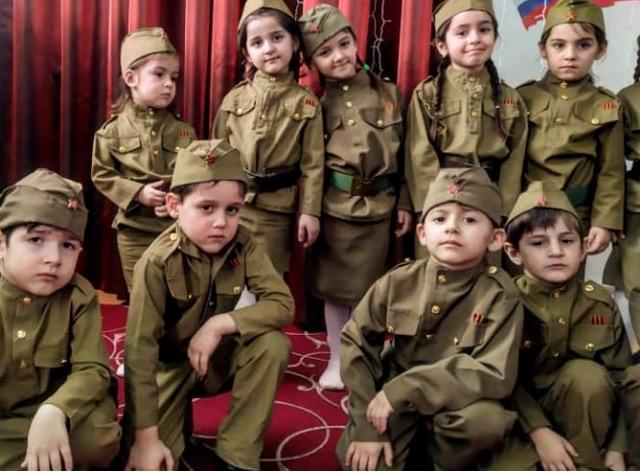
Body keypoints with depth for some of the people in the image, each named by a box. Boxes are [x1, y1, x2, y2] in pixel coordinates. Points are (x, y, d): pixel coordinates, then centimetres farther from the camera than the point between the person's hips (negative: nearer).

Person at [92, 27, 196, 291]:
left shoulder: (184, 131, 1)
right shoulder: (113, 130, -3)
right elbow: (101, 175, -2)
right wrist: (137, 193, -16)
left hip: (179, 227, 1)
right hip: (134, 229, -1)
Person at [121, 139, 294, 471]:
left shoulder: (242, 245, -16)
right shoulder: (157, 263, -27)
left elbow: (283, 304, -20)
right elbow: (140, 350, -28)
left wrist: (221, 323, -32)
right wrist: (146, 437, -29)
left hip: (218, 357, 3)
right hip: (168, 365, -3)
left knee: (273, 344, -26)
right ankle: (178, 415, 15)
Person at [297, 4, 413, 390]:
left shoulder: (388, 93, 3)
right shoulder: (318, 103, -2)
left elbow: (405, 153, 5)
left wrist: (405, 203, 3)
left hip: (379, 206, 1)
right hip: (334, 205, -1)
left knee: (368, 288, 10)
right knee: (334, 287, 10)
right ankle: (337, 359, 27)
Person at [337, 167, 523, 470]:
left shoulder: (500, 296, -15)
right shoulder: (398, 283, -8)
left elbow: (496, 376, -26)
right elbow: (355, 343, -6)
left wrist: (404, 388, -28)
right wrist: (367, 426, -14)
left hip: (457, 402, -1)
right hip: (392, 400, 1)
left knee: (485, 418, -34)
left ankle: (449, 465, -1)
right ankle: (407, 454, 13)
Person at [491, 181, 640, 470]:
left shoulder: (600, 303, -5)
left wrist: (616, 447, -12)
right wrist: (540, 431, -24)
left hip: (584, 421, 3)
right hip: (526, 419, -2)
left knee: (586, 373, -30)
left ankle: (588, 465, -11)